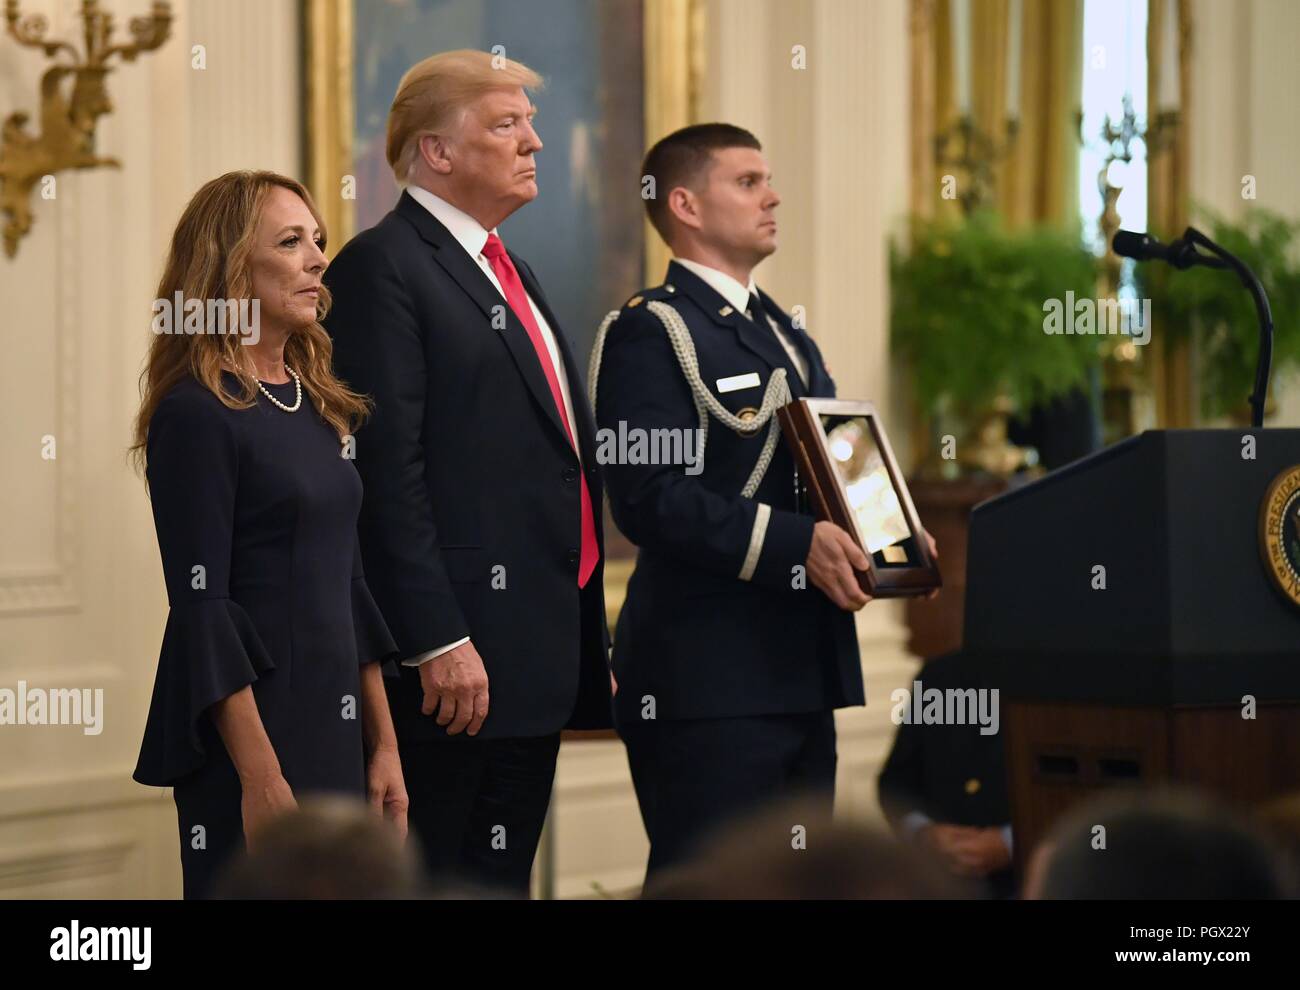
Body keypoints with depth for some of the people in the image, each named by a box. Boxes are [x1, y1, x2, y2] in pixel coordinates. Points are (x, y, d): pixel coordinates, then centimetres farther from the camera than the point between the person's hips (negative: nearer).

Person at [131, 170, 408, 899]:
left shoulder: (321, 406, 12)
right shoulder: (197, 414, -10)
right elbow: (201, 606, -14)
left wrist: (383, 744, 12)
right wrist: (260, 776, -18)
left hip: (334, 726, 7)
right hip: (247, 725, -7)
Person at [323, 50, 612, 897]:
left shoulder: (508, 269, 20)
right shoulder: (383, 267, -9)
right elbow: (388, 471, -17)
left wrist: (587, 635, 20)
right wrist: (438, 643, -22)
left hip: (540, 655, 9)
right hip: (460, 651, -9)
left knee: (505, 877, 11)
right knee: (443, 883, -5)